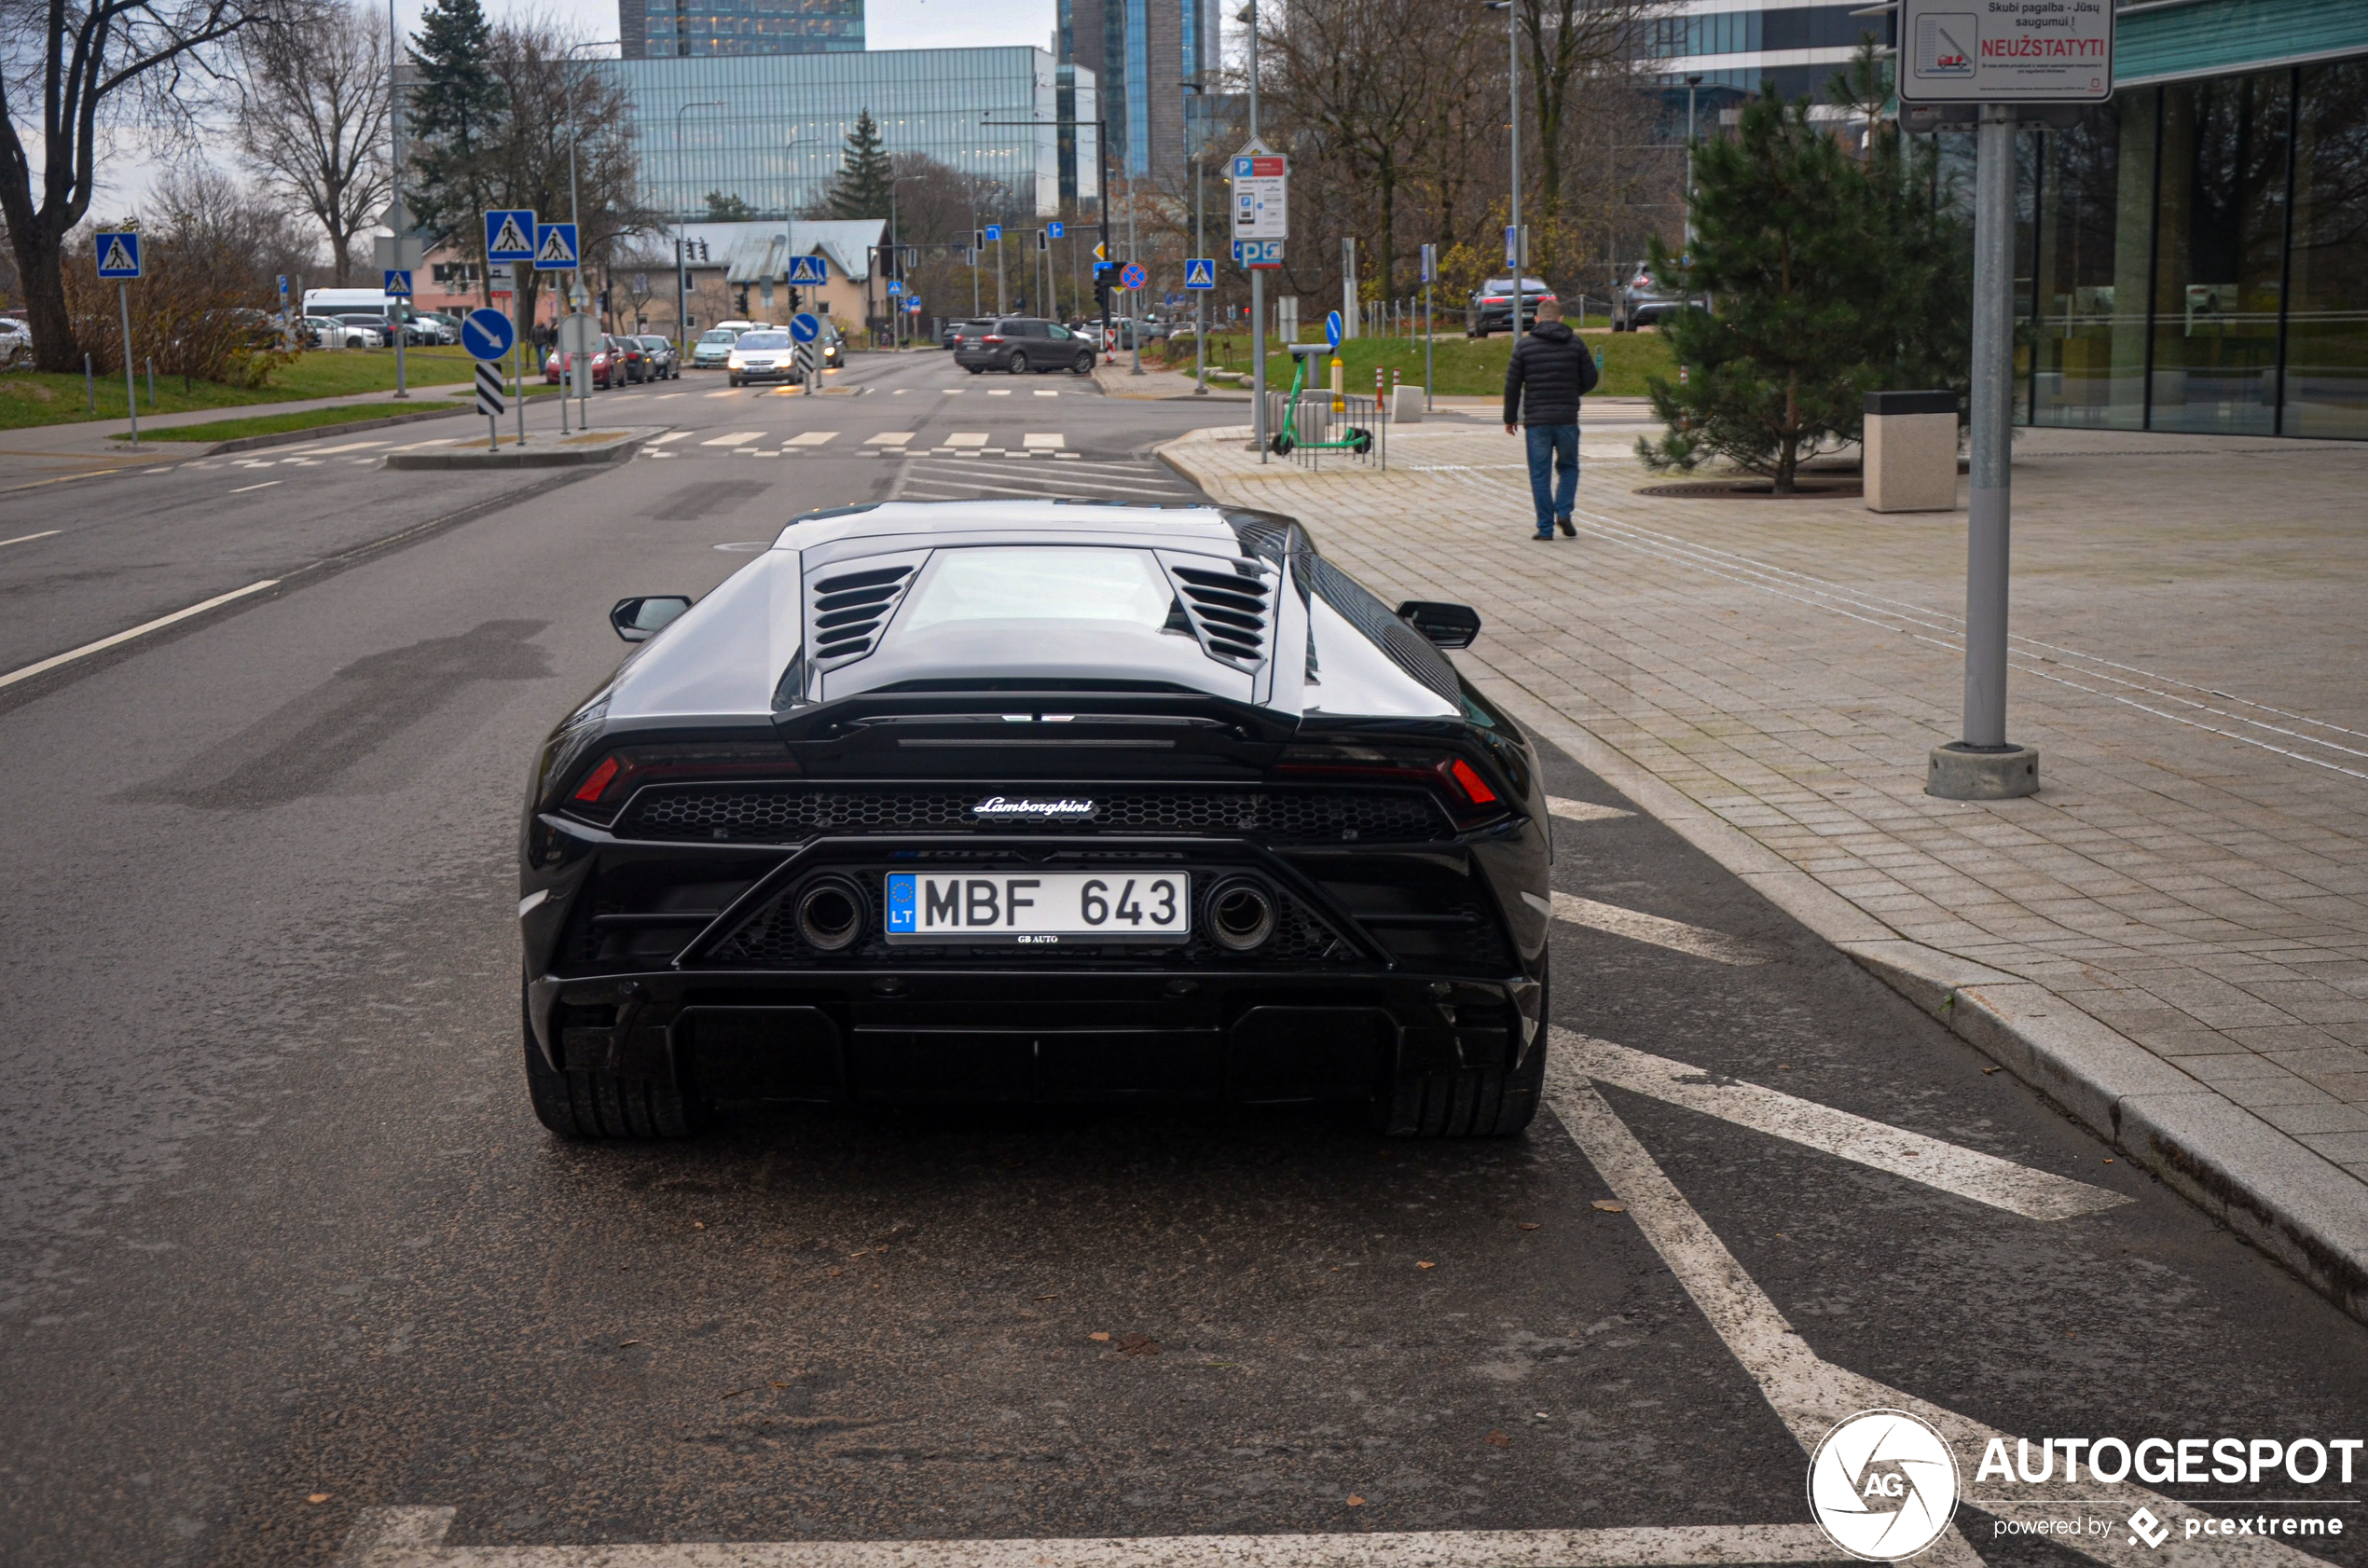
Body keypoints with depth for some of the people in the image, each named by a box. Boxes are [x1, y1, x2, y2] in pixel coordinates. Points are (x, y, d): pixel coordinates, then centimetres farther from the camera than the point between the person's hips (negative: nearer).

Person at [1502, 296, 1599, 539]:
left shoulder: (1524, 346, -1)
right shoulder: (1575, 344, 3)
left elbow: (1512, 385, 0)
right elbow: (1590, 380, 5)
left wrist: (1510, 418, 10)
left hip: (1536, 420, -1)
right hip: (1567, 419, 1)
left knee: (1540, 474, 4)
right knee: (1568, 467, 18)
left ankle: (1545, 527, 1)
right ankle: (1564, 512, -2)